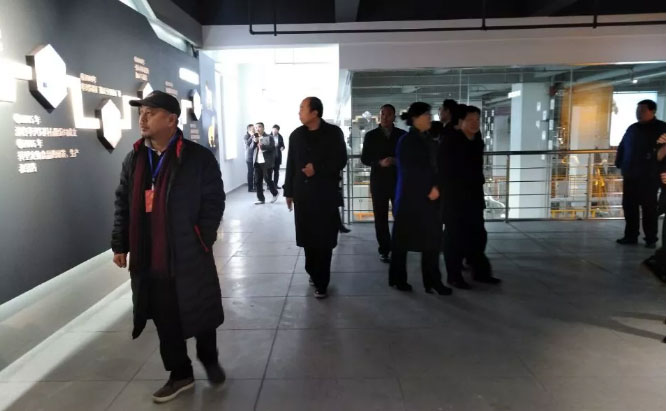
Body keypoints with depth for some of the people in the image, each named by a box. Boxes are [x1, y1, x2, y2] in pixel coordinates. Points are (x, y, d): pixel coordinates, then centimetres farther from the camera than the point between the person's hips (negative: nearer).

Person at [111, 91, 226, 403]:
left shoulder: (198, 157, -9)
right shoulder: (133, 159, 8)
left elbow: (214, 202, -8)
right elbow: (122, 204, 12)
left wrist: (201, 242, -12)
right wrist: (120, 244, 8)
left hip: (190, 259, -4)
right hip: (148, 260, 5)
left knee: (201, 316, 13)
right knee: (165, 321, 14)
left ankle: (209, 359, 40)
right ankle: (180, 374, 33)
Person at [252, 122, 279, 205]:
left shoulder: (269, 137, -1)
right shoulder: (255, 138, 17)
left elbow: (272, 148, -12)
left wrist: (262, 146, -22)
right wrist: (254, 141, -10)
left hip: (266, 162, -6)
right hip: (257, 163, 6)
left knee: (267, 179, -2)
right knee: (257, 181, 4)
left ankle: (275, 193, 22)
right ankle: (261, 199, 12)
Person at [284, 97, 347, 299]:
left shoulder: (333, 133, -1)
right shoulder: (296, 135, 9)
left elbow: (340, 161, -3)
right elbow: (291, 164, 12)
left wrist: (318, 169, -15)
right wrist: (289, 191, 11)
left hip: (325, 194, -3)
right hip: (303, 193, 3)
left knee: (324, 239, -2)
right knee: (307, 237, 4)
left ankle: (321, 282, 8)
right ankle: (313, 273, 24)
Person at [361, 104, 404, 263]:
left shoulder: (403, 135, 5)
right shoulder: (371, 136, 5)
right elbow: (364, 158, 2)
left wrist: (397, 161, -14)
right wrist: (379, 163, -15)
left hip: (399, 180, 0)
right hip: (379, 182, 0)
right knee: (381, 218, 3)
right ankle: (384, 249, 12)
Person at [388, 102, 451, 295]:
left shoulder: (428, 140, 11)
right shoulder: (406, 141, -8)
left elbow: (433, 166, 12)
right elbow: (409, 171, -13)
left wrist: (435, 188, -3)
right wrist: (428, 190, -11)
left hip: (429, 198, 6)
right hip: (410, 197, -6)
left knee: (432, 239, 3)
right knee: (403, 239, 5)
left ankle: (433, 281, 11)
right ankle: (398, 278, 18)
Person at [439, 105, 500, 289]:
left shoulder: (478, 142, 9)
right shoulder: (450, 142, -10)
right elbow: (442, 169, -12)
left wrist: (478, 189, 14)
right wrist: (445, 192, -14)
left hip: (474, 196, 7)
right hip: (454, 197, -7)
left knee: (477, 234, 12)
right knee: (454, 236, 1)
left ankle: (480, 272, 25)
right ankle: (454, 276, 10)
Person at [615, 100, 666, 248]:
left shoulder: (661, 128, -2)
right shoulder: (632, 128, 15)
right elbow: (622, 147, 21)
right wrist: (619, 163, 11)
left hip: (649, 177, -5)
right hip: (630, 176, 5)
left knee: (649, 208, 0)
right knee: (629, 207, 7)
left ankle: (651, 239, 9)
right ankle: (630, 236, 16)